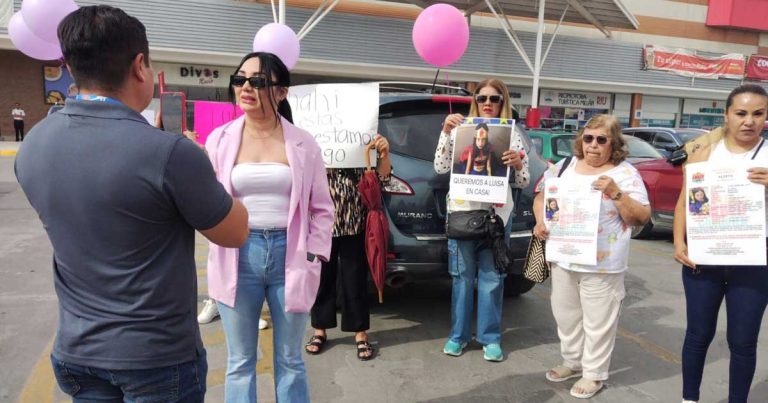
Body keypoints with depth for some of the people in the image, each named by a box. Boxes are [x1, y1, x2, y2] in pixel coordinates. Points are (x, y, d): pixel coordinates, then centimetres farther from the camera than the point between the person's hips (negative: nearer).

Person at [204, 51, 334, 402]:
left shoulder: (303, 144, 0)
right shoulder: (219, 139, 2)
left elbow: (322, 208, 4)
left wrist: (312, 259, -4)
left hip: (289, 255, 0)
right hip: (239, 257, 1)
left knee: (290, 361, 15)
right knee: (240, 362, 14)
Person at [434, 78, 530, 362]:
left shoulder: (512, 135, 6)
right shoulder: (460, 130, 3)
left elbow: (523, 182, 5)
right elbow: (440, 168, -4)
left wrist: (518, 165, -17)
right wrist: (445, 132, -11)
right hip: (461, 211, 0)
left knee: (491, 277, 6)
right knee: (463, 275, 7)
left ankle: (490, 338, 20)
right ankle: (459, 335, 21)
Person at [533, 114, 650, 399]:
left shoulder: (625, 173, -6)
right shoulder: (565, 166, 8)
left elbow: (642, 217, -9)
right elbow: (542, 195, 14)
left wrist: (616, 193, -22)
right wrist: (540, 221, -4)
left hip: (602, 264, -5)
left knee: (597, 321, 6)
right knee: (565, 314, 18)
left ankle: (594, 373, 24)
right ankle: (572, 361, 37)